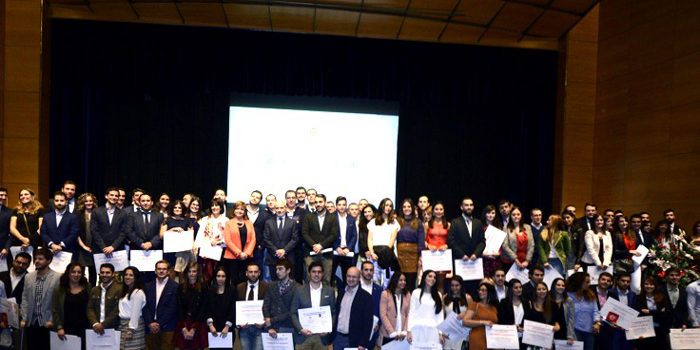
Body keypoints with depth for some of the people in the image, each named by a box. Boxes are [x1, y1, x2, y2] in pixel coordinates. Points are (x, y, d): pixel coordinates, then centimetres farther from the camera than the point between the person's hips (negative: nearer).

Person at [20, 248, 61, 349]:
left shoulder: (58, 277, -7)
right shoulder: (28, 277, 9)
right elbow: (25, 299, 9)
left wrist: (52, 320, -10)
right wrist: (23, 318, 2)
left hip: (47, 323, -4)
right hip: (31, 322, 4)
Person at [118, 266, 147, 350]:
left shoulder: (138, 292, -10)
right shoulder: (125, 291, 17)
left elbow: (135, 313, -13)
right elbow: (122, 311, 13)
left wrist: (131, 330, -15)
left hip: (133, 325, -8)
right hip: (122, 325, 8)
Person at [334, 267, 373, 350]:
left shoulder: (365, 296, -10)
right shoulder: (341, 293, 7)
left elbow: (368, 322, -11)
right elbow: (336, 312, 12)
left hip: (354, 340, -4)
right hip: (338, 337, 5)